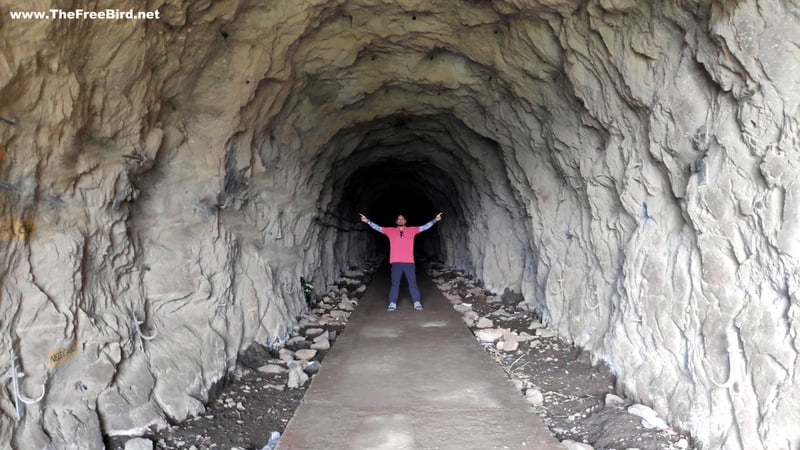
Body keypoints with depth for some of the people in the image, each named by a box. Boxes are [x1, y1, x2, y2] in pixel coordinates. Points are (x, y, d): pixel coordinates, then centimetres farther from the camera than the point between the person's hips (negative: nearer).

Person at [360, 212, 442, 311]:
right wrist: (367, 221, -3)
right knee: (394, 283, 1)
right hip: (396, 262, 0)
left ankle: (417, 303, 7)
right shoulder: (390, 230, 10)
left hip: (409, 262, 0)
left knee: (412, 283, 2)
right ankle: (392, 304, 5)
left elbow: (425, 227, 8)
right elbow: (377, 228, 7)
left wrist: (435, 220, 0)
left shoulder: (412, 230, 10)